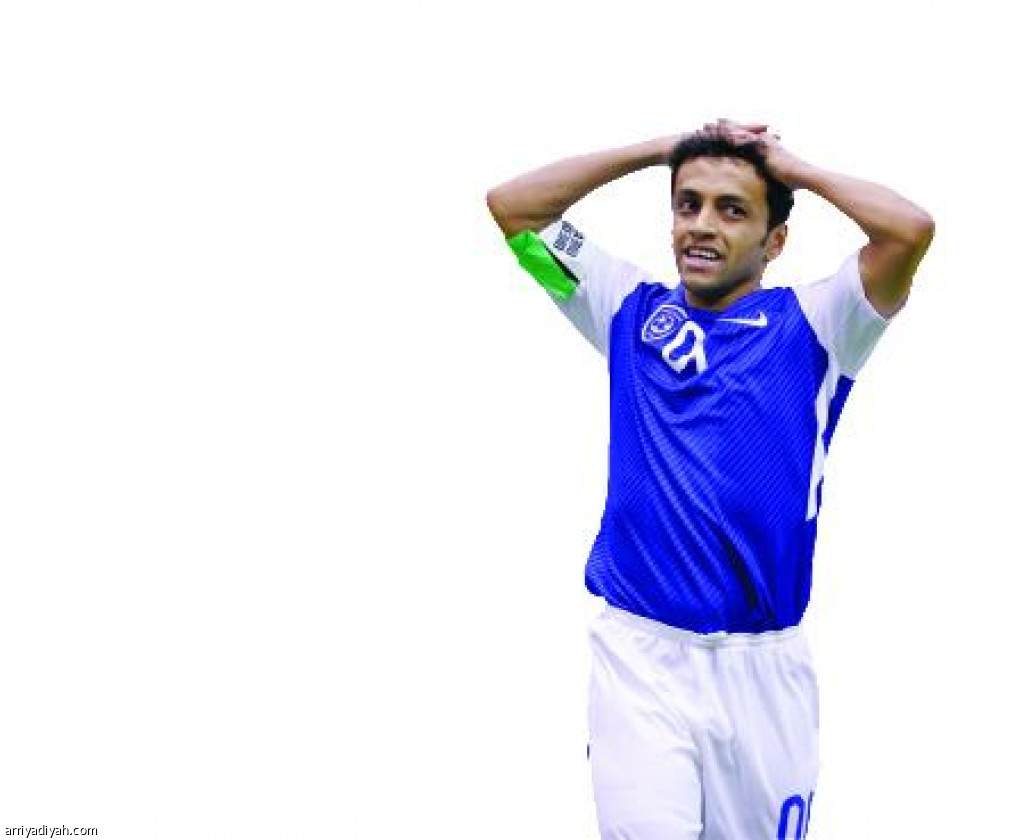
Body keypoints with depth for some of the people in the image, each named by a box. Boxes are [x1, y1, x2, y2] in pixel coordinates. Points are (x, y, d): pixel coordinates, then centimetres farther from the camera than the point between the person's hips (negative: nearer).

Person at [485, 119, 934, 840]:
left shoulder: (809, 326, 3)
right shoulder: (632, 312, 10)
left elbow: (909, 230, -13)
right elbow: (512, 207, 10)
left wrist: (790, 167, 1)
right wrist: (662, 150, 9)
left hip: (764, 666, 0)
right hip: (637, 652, 0)